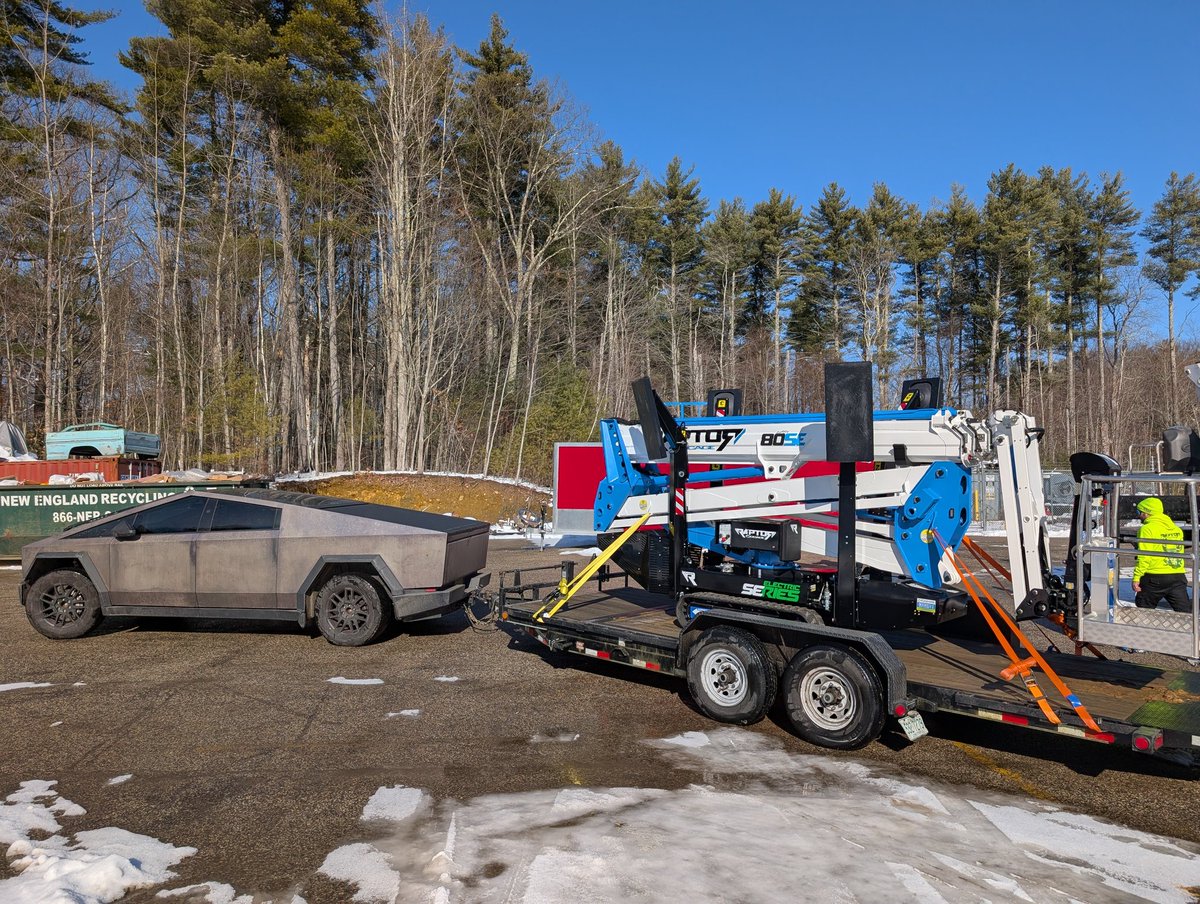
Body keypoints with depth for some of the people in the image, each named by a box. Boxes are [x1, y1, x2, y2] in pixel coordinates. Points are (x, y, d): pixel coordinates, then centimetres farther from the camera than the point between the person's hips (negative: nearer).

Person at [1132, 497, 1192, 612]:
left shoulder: (1147, 529, -10)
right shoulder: (1176, 528, 13)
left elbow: (1144, 557, -16)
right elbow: (1180, 553, 20)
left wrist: (1136, 577, -14)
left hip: (1155, 578, -6)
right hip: (1178, 576, 6)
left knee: (1144, 609, 9)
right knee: (1185, 609, 3)